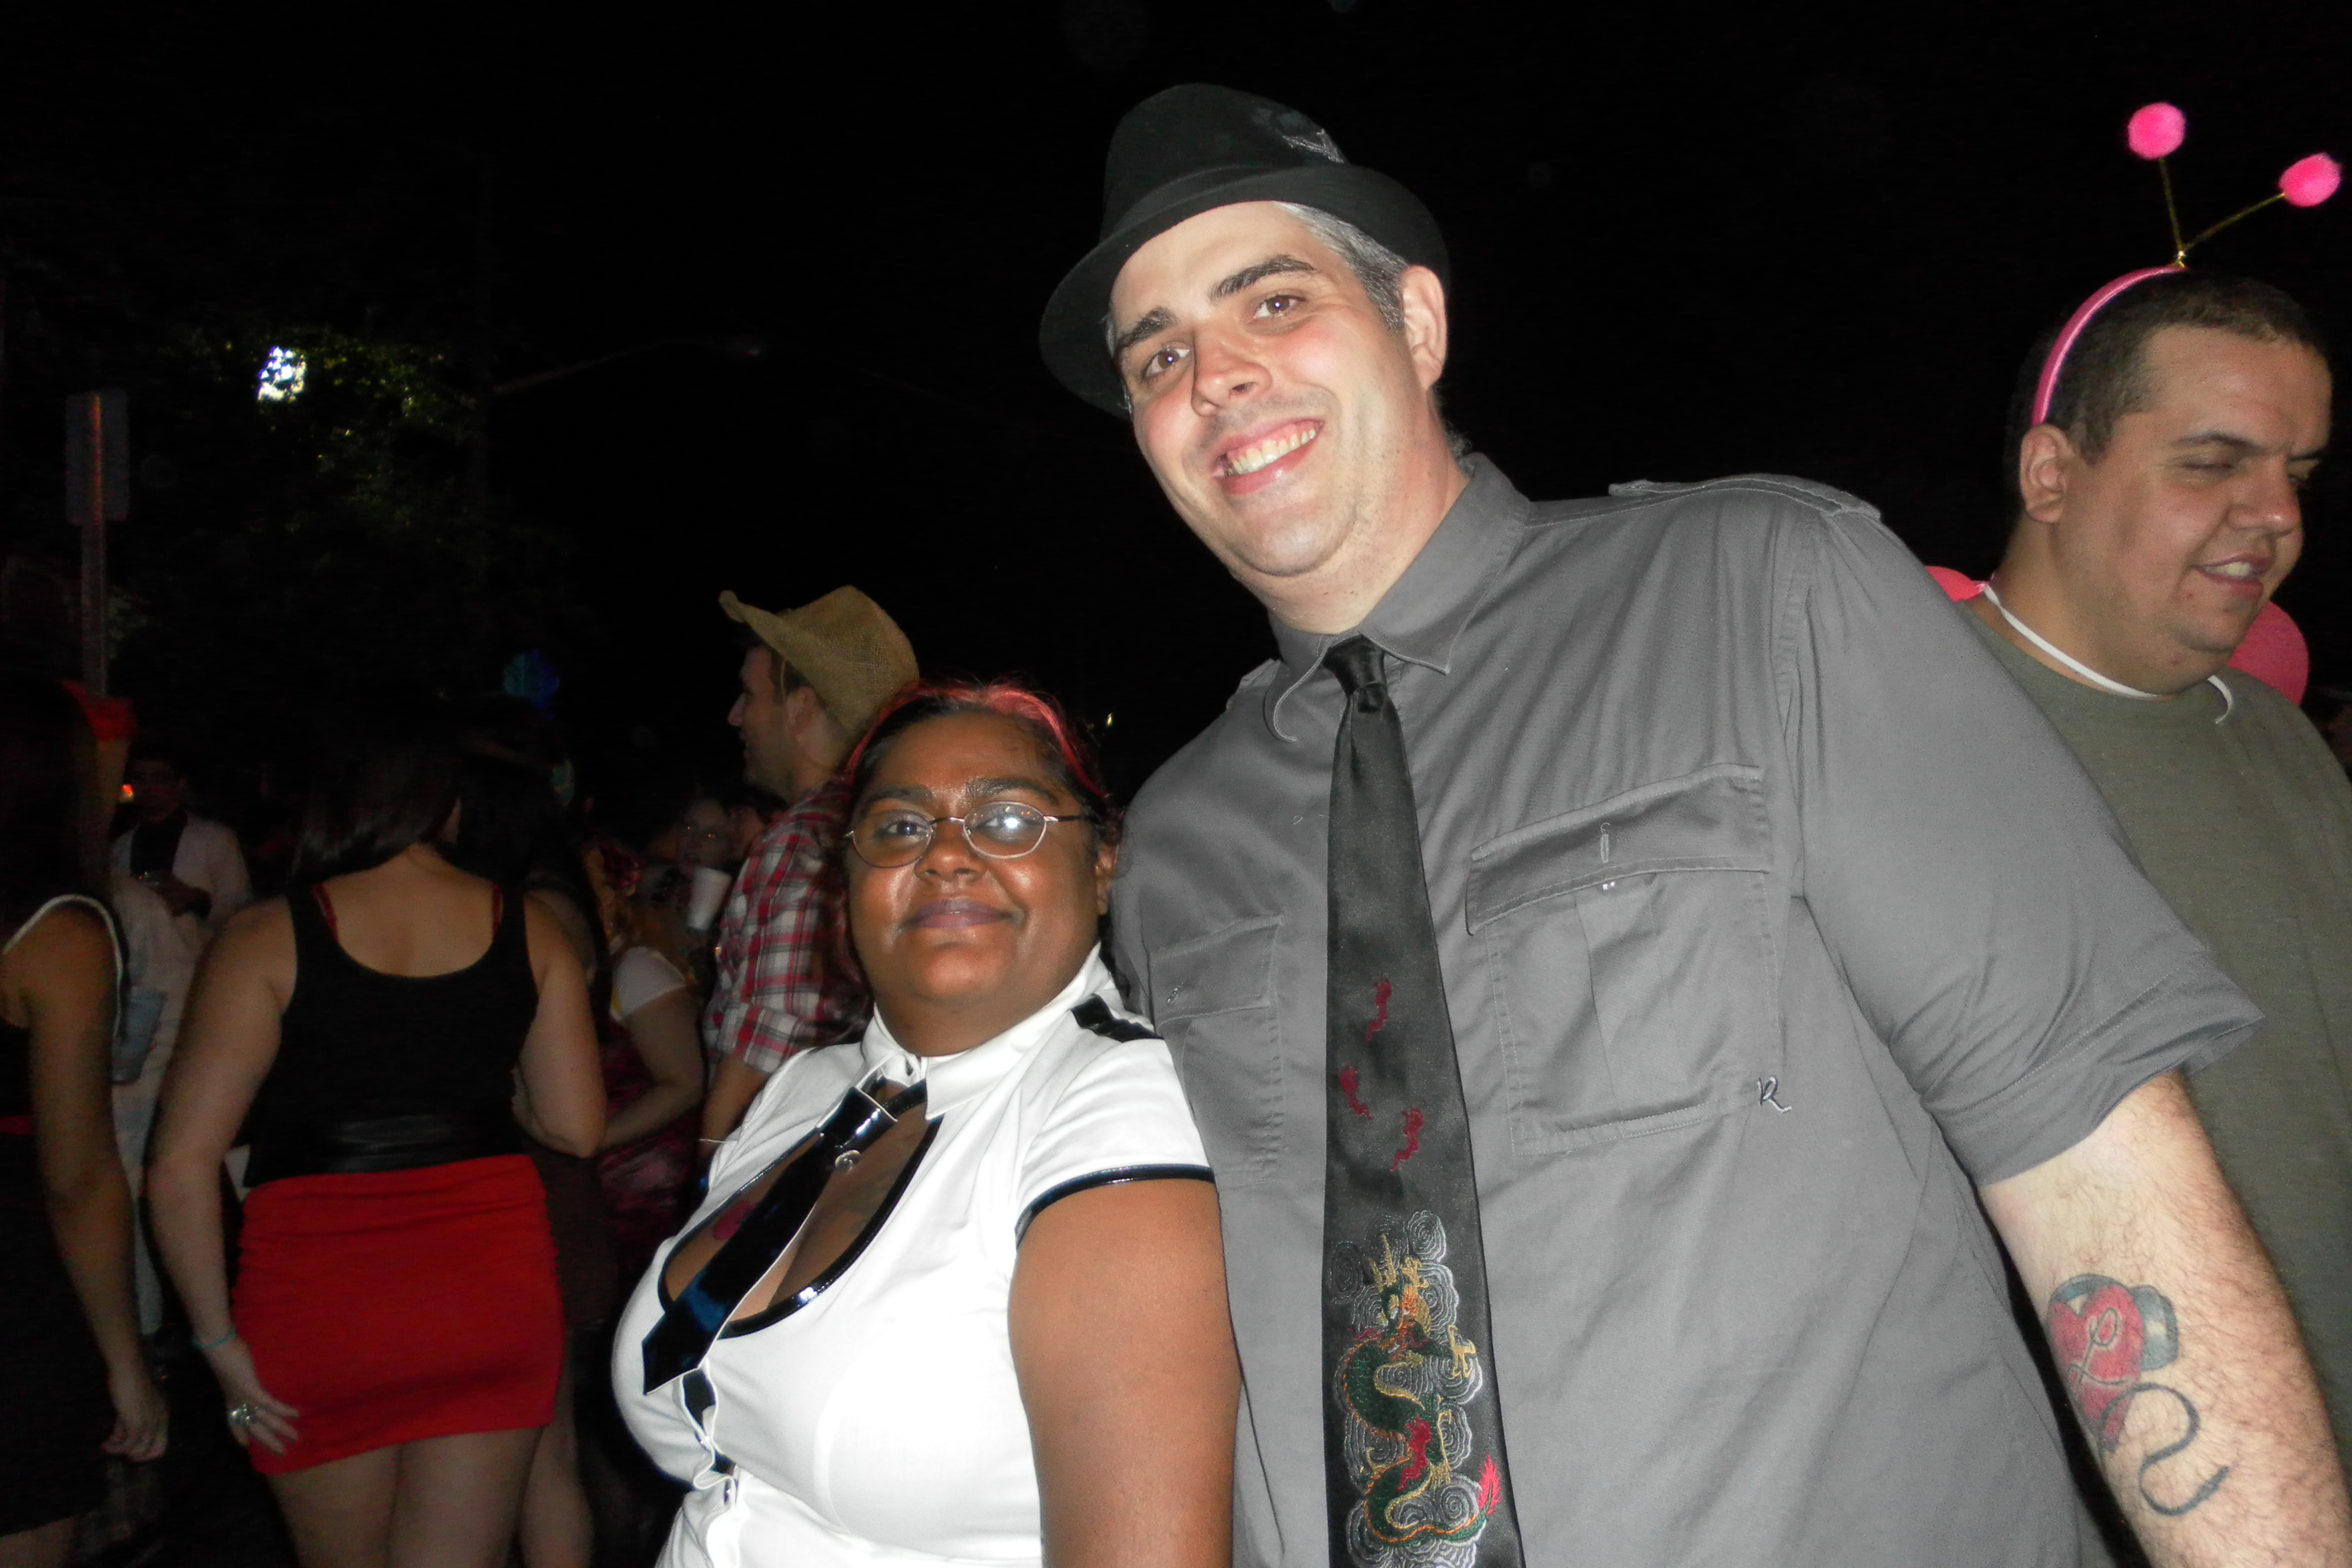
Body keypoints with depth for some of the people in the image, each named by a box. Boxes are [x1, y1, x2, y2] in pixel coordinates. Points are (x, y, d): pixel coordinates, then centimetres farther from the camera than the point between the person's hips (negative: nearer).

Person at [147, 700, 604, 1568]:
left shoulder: (268, 937, -5)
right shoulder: (527, 927, 2)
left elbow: (181, 1164, -9)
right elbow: (577, 1127, 3)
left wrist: (219, 1341, 0)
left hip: (321, 1296, -1)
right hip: (493, 1277, 1)